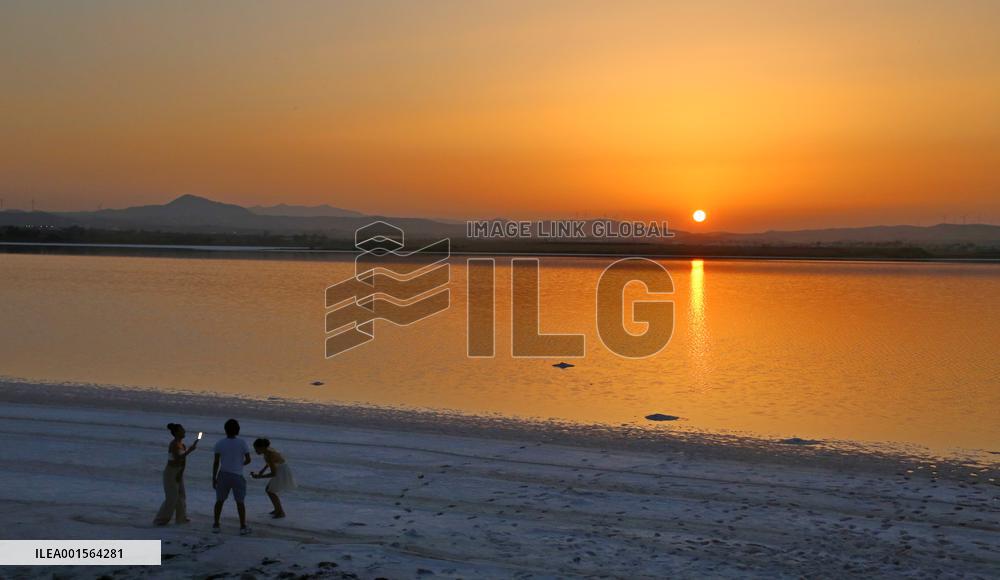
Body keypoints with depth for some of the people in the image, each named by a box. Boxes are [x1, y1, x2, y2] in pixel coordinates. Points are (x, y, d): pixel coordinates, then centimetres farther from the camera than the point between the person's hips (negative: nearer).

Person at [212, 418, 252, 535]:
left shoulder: (220, 444, -5)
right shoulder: (243, 443, -8)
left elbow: (216, 462, -5)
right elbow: (248, 460, -5)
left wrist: (214, 478, 2)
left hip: (223, 475, 1)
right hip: (237, 476, -1)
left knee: (220, 500, 16)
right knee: (240, 502, 9)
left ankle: (216, 525, 17)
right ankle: (243, 527, 8)